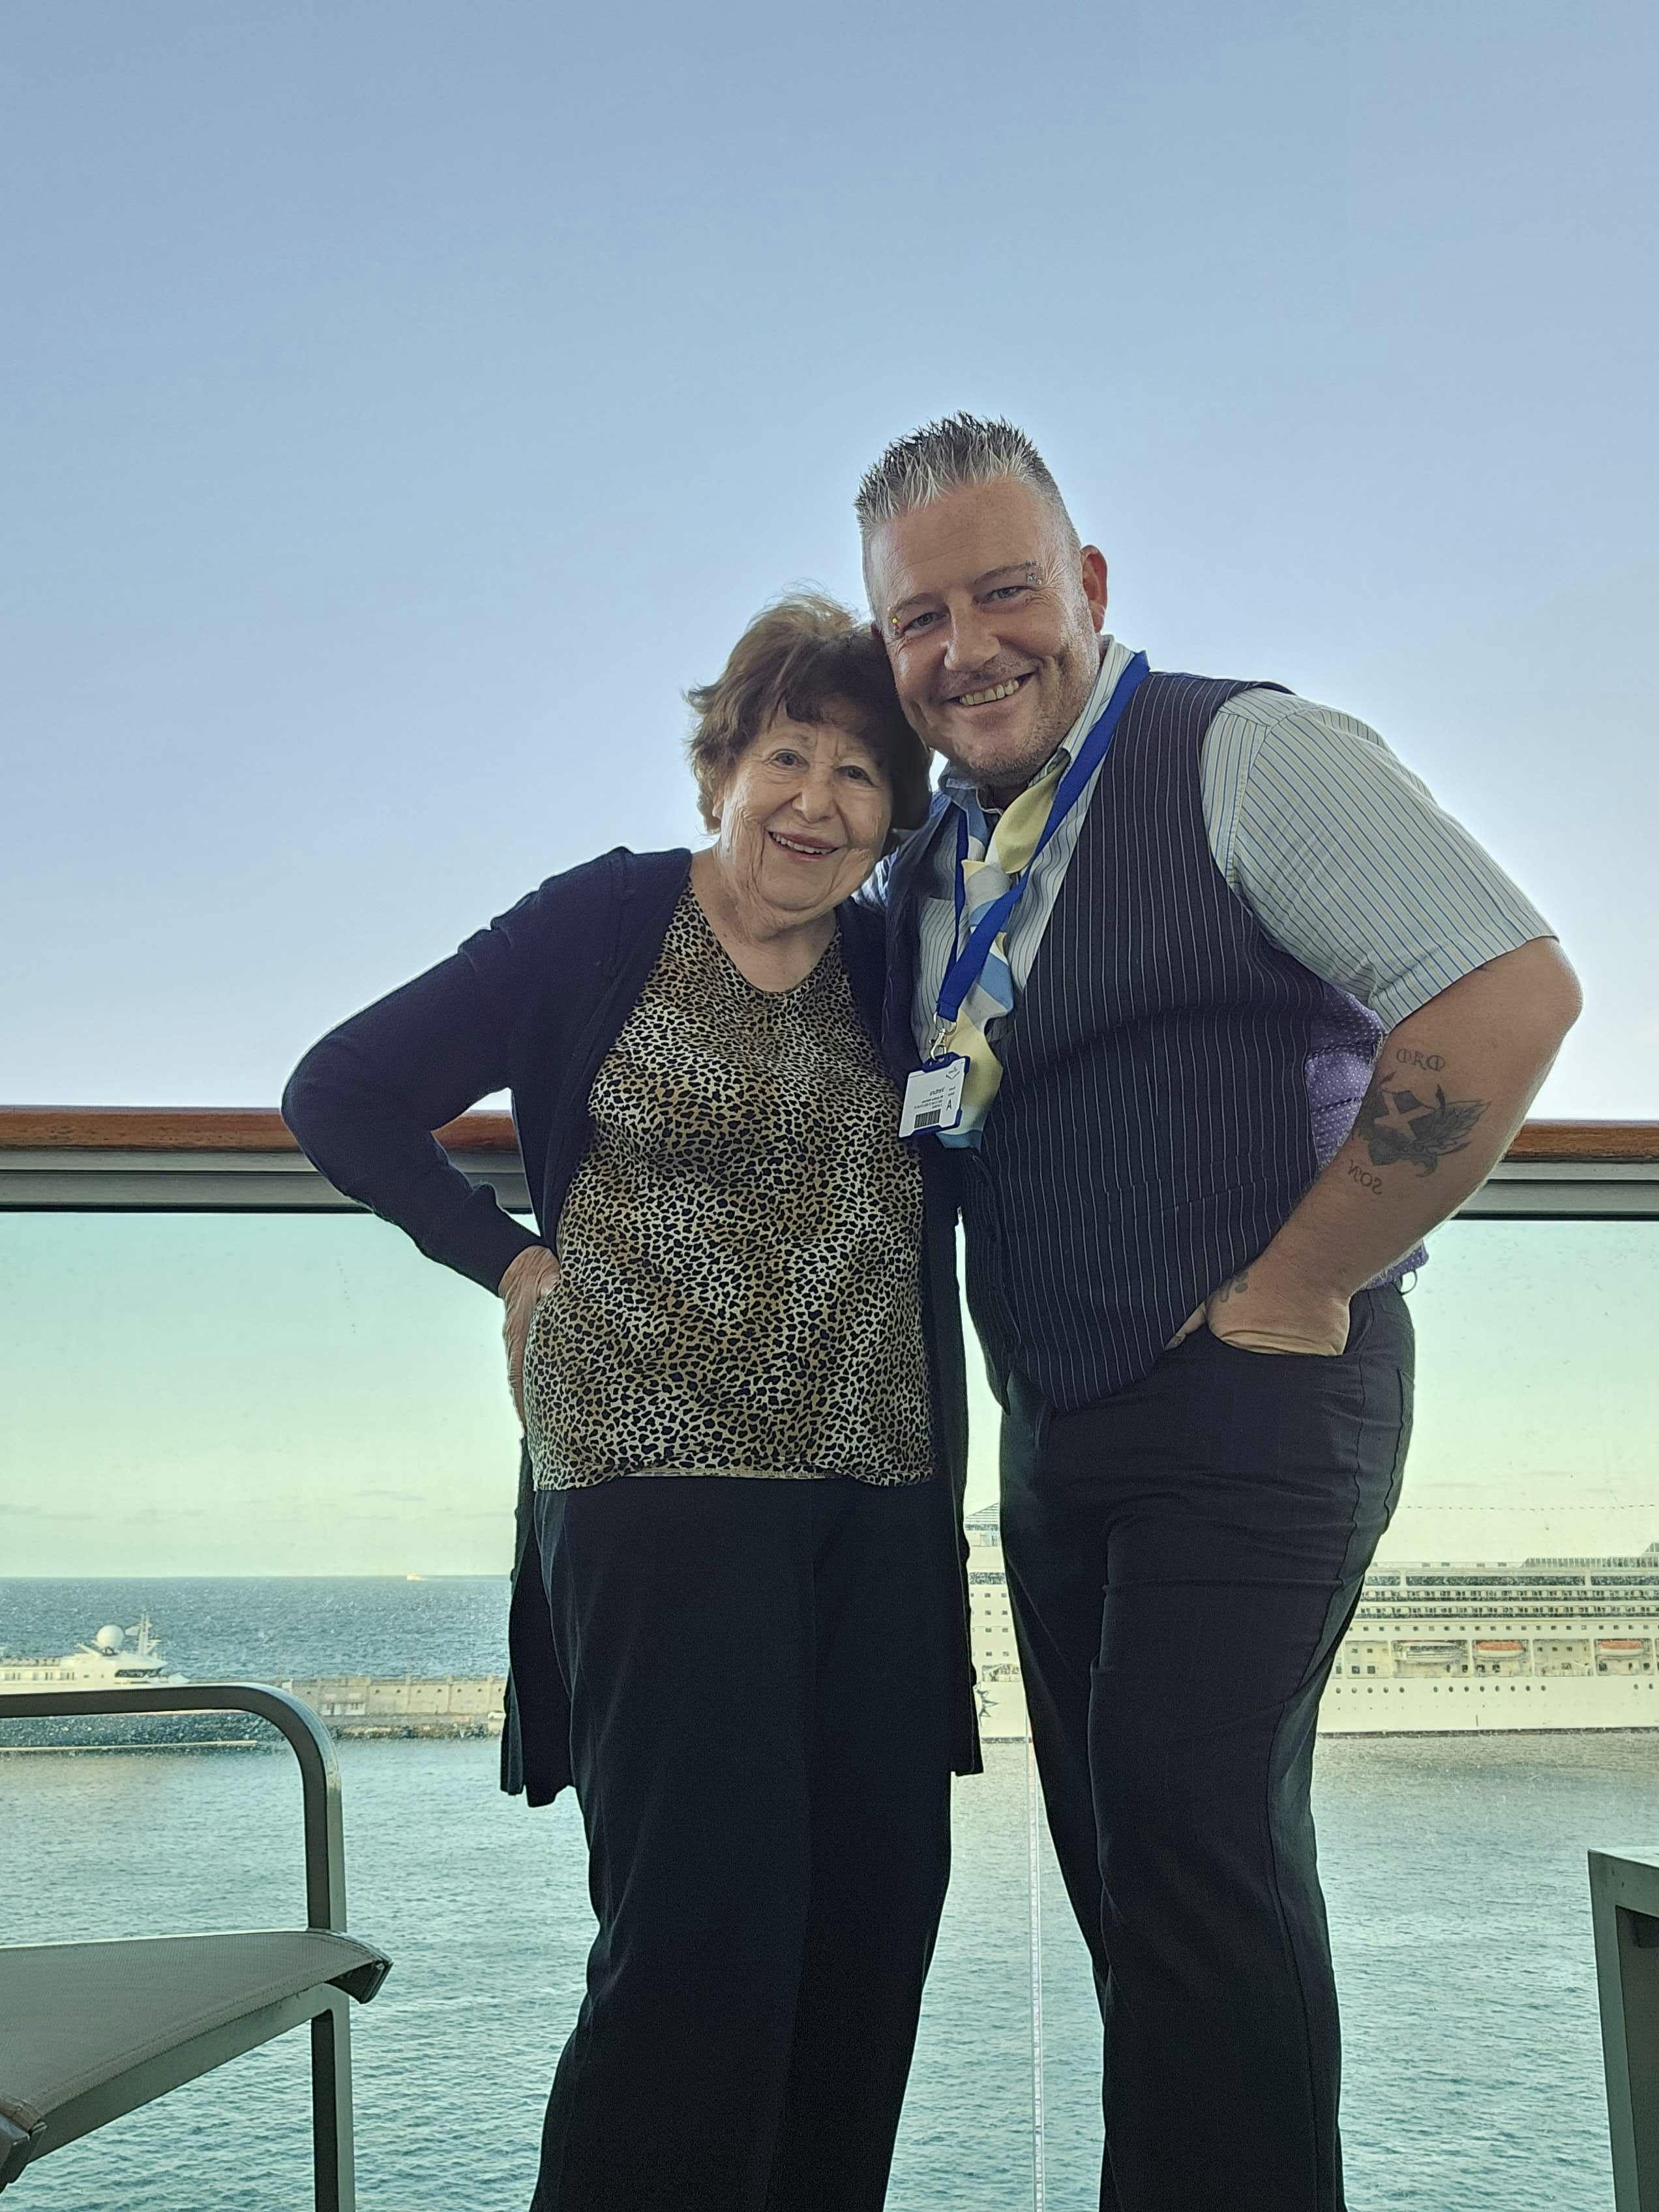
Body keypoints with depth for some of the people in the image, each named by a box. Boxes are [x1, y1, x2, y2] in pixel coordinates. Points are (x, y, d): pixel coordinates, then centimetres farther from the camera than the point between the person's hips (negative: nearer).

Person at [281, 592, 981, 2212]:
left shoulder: (898, 968, 11)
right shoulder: (605, 924, -1)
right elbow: (342, 1098, 2)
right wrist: (513, 1259, 0)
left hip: (883, 1501, 5)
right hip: (660, 1481, -5)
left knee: (874, 1923, 8)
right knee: (701, 1937, -10)